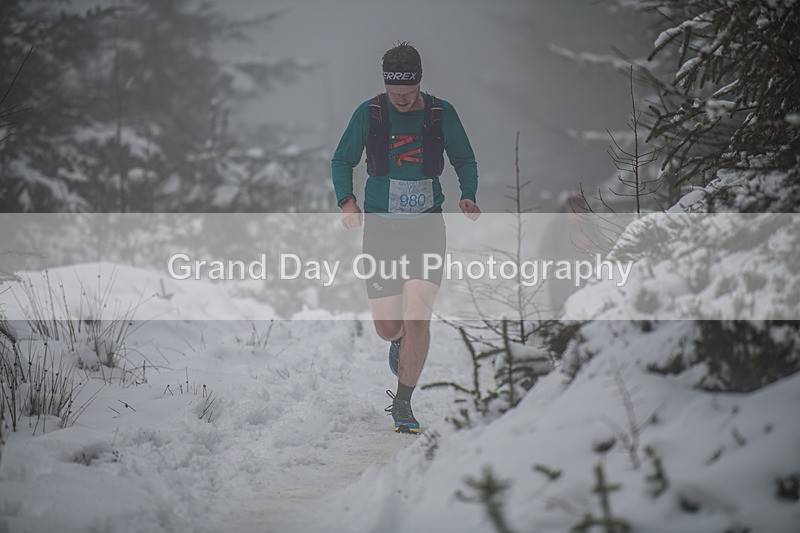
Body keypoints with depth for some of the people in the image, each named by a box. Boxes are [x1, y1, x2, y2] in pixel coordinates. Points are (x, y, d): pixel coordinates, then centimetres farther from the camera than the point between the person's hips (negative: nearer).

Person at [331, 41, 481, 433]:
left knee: (417, 319, -15)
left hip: (427, 228, 0)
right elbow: (342, 161, 7)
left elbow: (464, 159, 12)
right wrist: (346, 200, -11)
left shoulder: (441, 113, -2)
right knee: (387, 327, -1)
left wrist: (468, 196, -6)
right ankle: (401, 342, 39)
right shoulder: (368, 113, -3)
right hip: (381, 228, 0)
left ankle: (403, 403, 1)